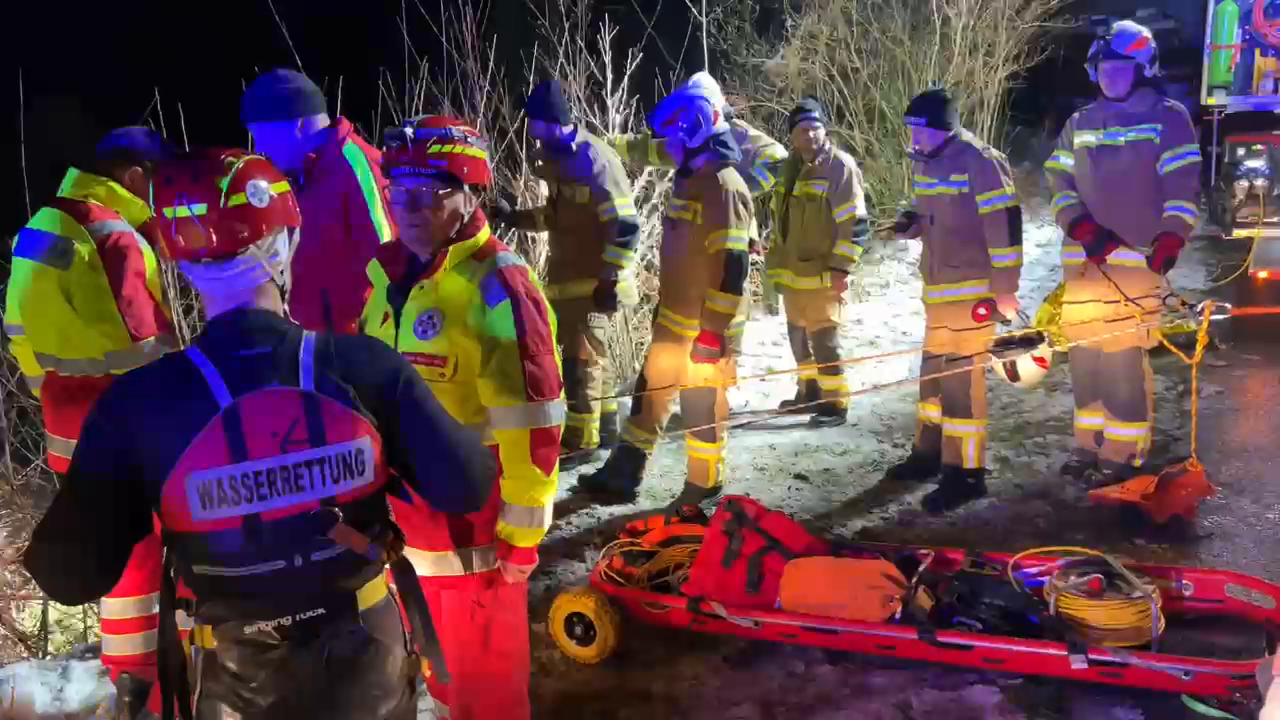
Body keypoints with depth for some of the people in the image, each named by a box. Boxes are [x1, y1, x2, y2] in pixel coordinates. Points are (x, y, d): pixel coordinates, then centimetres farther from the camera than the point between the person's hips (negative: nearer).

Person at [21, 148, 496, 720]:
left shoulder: (137, 401, -20)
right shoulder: (364, 365, -18)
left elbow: (73, 577, -16)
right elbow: (465, 487, -15)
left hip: (237, 673, -1)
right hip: (362, 650, 1)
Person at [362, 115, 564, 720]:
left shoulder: (496, 285, -21)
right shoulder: (385, 273, 3)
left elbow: (532, 424, -20)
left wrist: (522, 533, -16)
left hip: (473, 521, -7)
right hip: (404, 510, 7)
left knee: (482, 667, 11)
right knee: (436, 651, 27)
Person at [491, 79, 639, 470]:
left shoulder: (596, 159, -18)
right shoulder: (558, 157, 9)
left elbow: (625, 226, -21)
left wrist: (609, 280, -21)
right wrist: (516, 217, 10)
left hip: (594, 281, -9)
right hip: (567, 277, 9)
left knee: (581, 359, -5)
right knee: (591, 354, 17)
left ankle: (582, 441, 4)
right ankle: (606, 425, 30)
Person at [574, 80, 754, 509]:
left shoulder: (724, 186, -18)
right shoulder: (689, 179, 12)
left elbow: (732, 267, -22)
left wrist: (714, 330, -23)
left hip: (706, 325, -9)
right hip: (674, 319, 9)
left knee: (701, 404, 3)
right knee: (650, 393, 14)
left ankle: (703, 489, 19)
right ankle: (621, 477, 25)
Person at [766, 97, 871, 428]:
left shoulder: (841, 166, -13)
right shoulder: (791, 166, 11)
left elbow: (855, 223, -16)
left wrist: (840, 267, -19)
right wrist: (776, 258, 20)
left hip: (823, 273, -8)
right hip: (793, 270, 8)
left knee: (823, 338, -6)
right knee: (798, 335, 18)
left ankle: (835, 404, 4)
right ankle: (809, 392, 34)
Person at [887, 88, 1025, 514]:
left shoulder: (978, 160, -15)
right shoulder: (923, 163, 11)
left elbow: (1005, 222, -17)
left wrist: (1004, 287, -18)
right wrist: (910, 222, 1)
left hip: (974, 289, -9)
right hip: (937, 287, 9)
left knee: (962, 376, -8)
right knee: (934, 370, 17)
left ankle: (966, 472, 0)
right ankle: (929, 453, 32)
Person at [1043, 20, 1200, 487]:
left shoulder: (1168, 118, 2)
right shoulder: (1079, 125, 16)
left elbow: (1182, 186, -5)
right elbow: (1059, 182, 10)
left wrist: (1170, 238, -19)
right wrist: (1082, 227, -7)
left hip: (1137, 258, -5)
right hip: (1082, 260, 5)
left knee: (1124, 356, -9)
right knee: (1084, 354, 7)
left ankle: (1124, 454, -1)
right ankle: (1089, 445, 18)